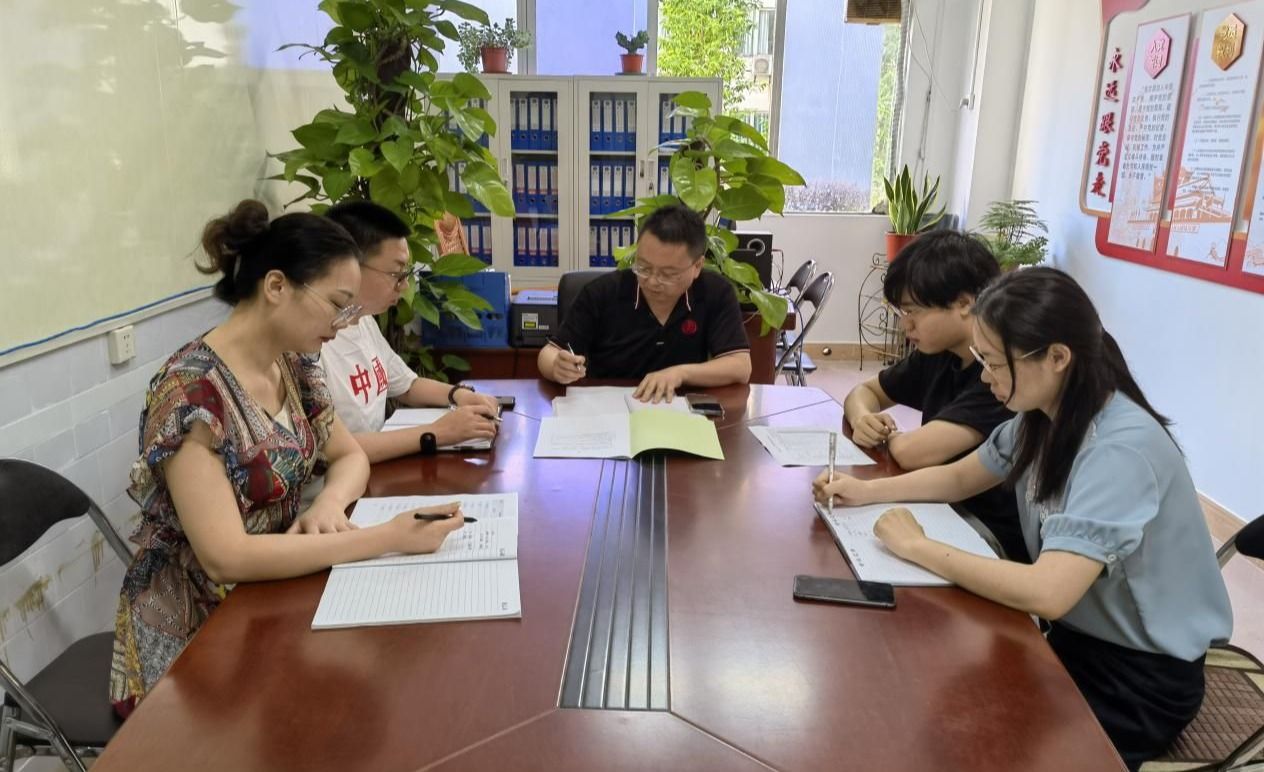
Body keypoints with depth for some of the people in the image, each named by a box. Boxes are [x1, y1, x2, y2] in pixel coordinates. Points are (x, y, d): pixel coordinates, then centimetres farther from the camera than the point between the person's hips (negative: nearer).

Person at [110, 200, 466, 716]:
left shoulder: (293, 367, -1)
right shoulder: (192, 391, -25)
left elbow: (349, 456, 9)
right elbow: (226, 557, -29)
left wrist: (330, 503, -14)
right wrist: (387, 538, -31)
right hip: (197, 627, -7)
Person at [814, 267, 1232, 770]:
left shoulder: (1121, 449, -31)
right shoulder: (1044, 415, -5)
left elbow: (1046, 593, -40)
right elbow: (959, 478, 10)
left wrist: (918, 548, -29)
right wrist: (865, 491, -6)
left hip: (1141, 675, -7)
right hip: (1075, 633, 7)